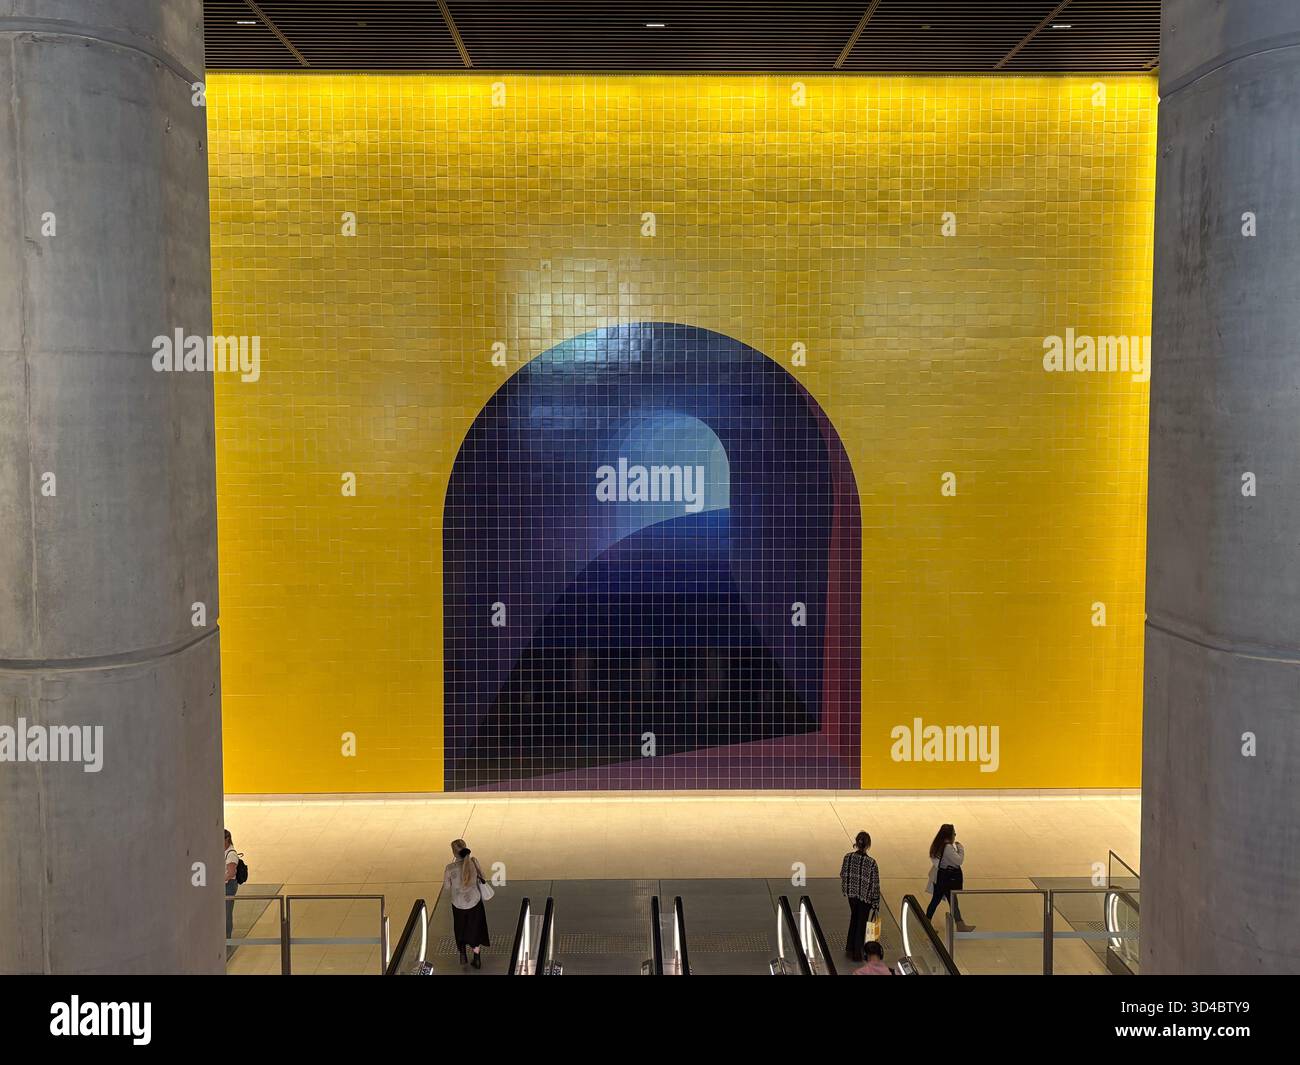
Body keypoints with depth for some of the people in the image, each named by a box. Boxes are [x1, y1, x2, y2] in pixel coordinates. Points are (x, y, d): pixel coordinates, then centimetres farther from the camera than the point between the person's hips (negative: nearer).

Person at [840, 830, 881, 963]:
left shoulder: (848, 857, -13)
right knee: (862, 923, 14)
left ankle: (850, 948, 36)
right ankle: (857, 953, 24)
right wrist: (876, 906, -8)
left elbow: (843, 876, -1)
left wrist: (845, 890, 17)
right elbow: (875, 884, -17)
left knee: (854, 918, 26)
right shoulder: (871, 862, -23)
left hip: (851, 894, 4)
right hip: (865, 897, -4)